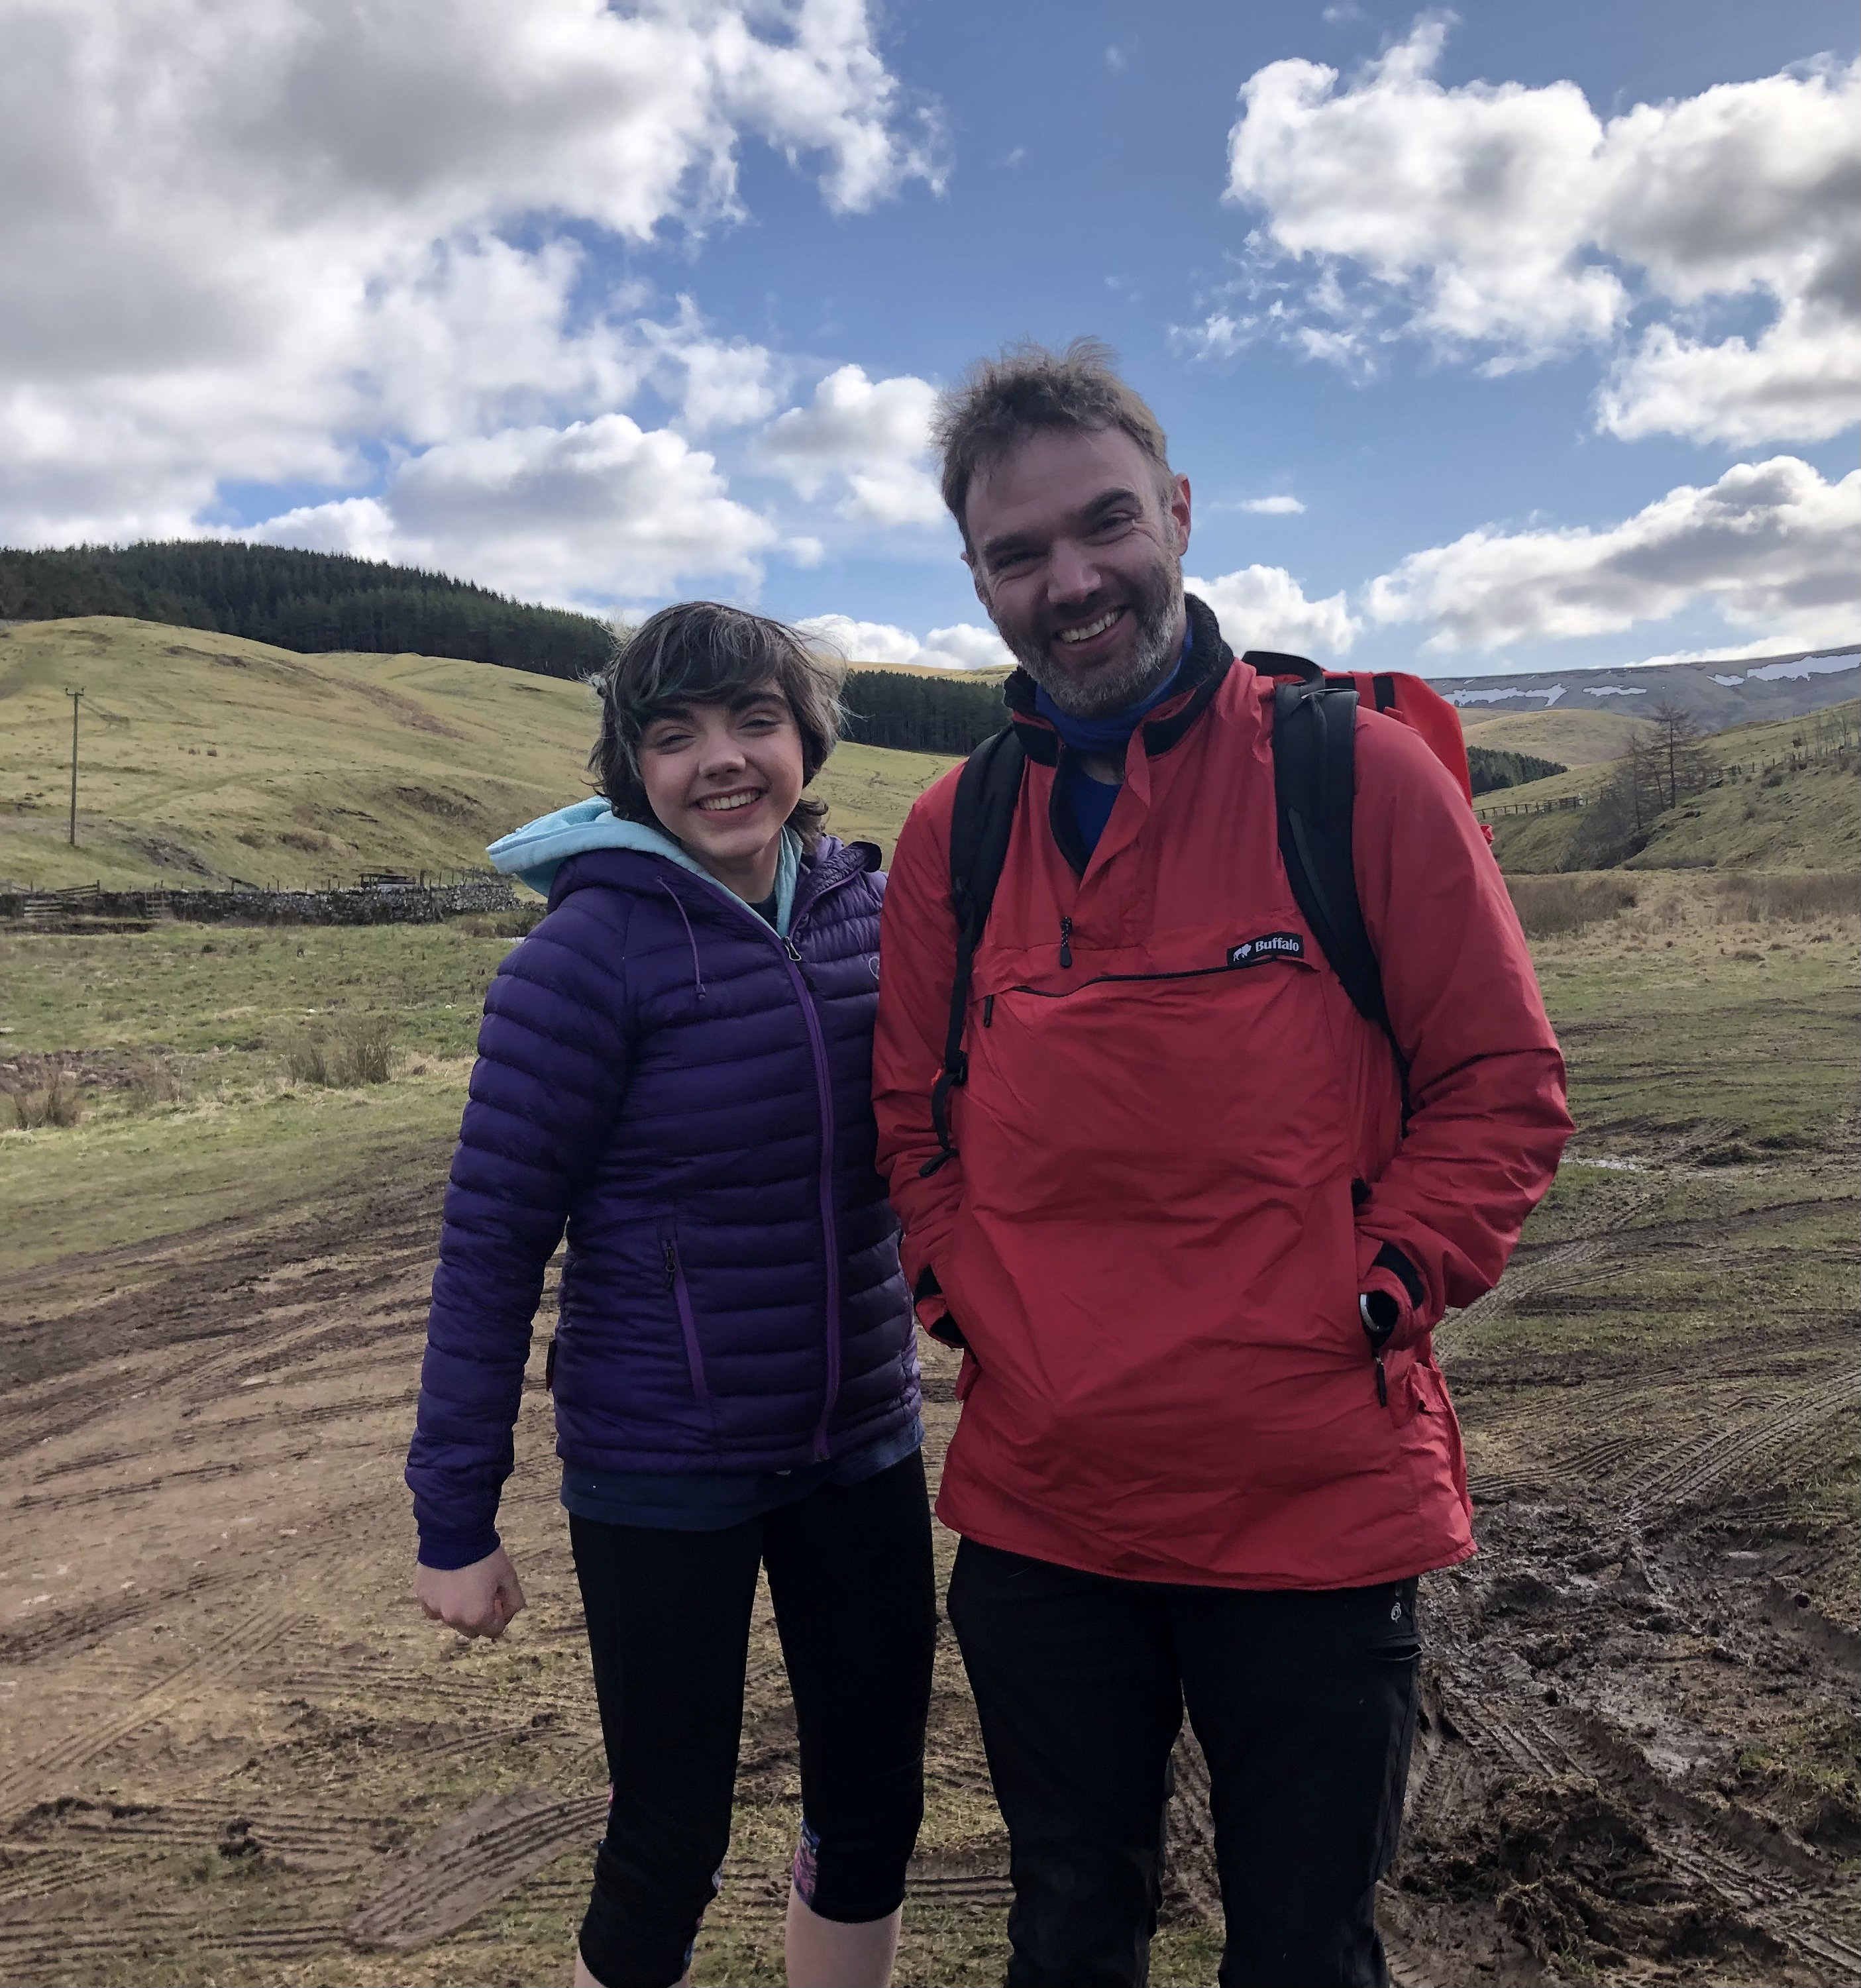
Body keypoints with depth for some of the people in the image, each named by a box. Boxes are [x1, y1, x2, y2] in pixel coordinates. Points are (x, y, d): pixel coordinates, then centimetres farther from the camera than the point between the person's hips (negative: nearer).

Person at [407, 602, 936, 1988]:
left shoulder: (871, 909, -1)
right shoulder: (591, 951, -15)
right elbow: (493, 1236, -13)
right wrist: (456, 1517, -10)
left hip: (862, 1449, 5)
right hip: (662, 1477, -4)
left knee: (876, 1813, 18)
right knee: (671, 1843, 11)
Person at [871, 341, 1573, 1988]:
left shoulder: (1359, 775, -7)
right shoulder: (953, 835, 3)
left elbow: (1503, 1084, -4)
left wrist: (1374, 1298, -13)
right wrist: (969, 1301, -1)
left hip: (1322, 1512, -3)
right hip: (1038, 1512, 4)